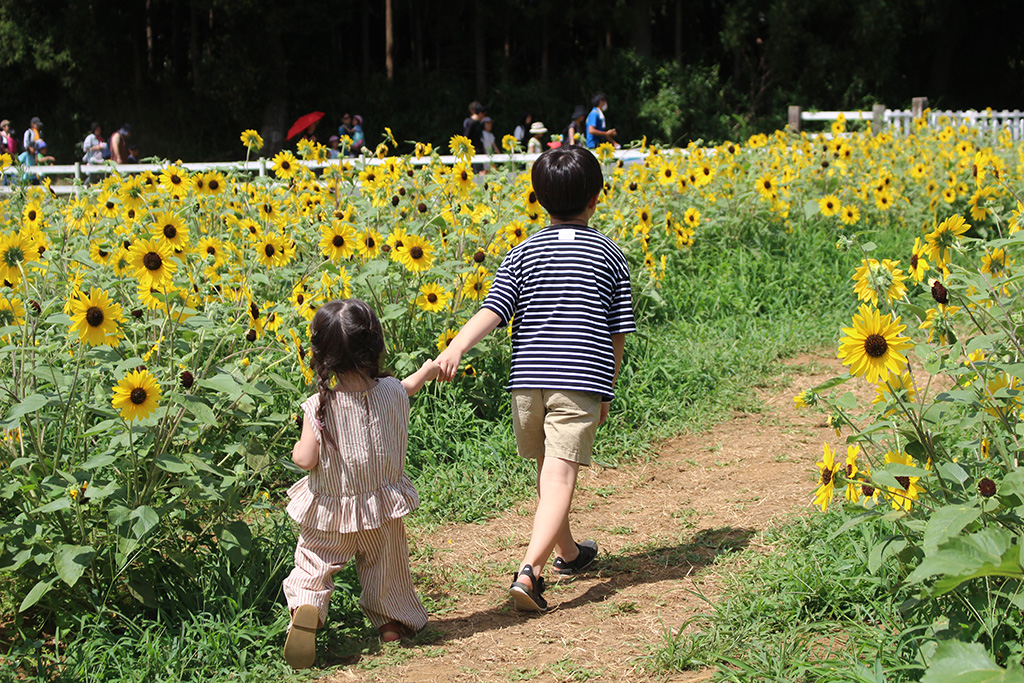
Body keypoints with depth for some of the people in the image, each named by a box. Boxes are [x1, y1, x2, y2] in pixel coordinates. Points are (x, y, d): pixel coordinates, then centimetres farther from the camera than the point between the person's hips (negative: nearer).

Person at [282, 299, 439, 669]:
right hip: (383, 508, 3)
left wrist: (297, 449, 3)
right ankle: (394, 623, 35)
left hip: (330, 512, -2)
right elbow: (408, 387, 13)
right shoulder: (392, 392, -12)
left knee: (313, 564, 8)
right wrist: (428, 369, 35)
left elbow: (306, 459, -22)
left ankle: (305, 608, -17)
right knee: (386, 566, 21)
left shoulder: (319, 406, -21)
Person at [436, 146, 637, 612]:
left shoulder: (524, 254, 7)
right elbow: (617, 334, 7)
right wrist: (606, 392, 17)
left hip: (528, 378, 2)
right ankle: (528, 570, -25)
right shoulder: (610, 256, 7)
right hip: (582, 382, -2)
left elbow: (493, 311, -9)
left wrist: (455, 348, -17)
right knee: (560, 476, -9)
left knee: (547, 471, 20)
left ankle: (568, 553, 38)